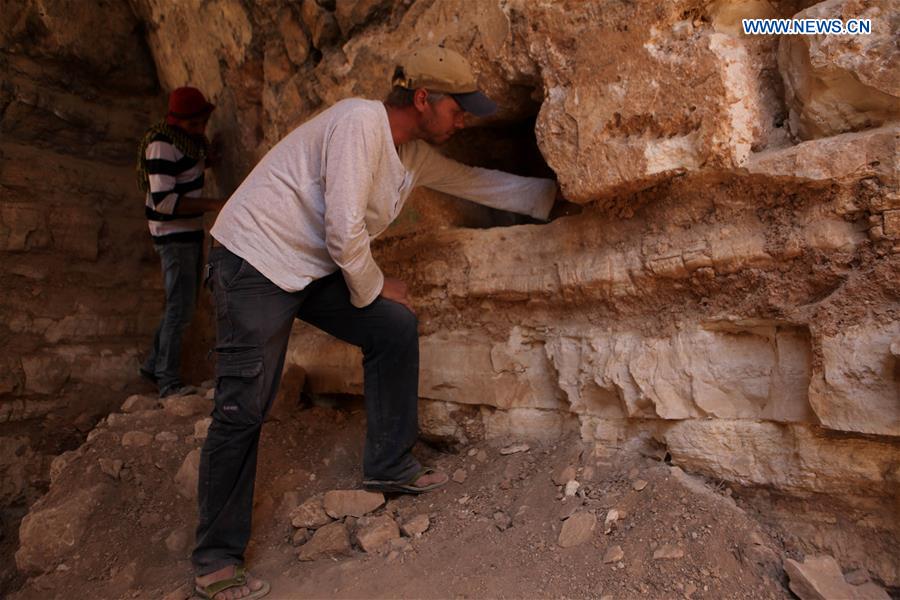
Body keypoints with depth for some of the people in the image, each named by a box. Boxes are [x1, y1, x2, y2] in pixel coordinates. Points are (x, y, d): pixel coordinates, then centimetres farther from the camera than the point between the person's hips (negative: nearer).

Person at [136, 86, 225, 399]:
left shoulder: (189, 139, 9)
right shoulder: (162, 145, -19)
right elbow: (164, 200, -26)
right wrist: (213, 204, -28)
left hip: (190, 232, 9)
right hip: (173, 235, -9)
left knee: (183, 304, 14)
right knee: (180, 306, -9)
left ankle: (153, 365, 26)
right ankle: (168, 382, -1)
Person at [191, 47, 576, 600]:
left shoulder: (418, 155, 6)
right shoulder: (360, 123, -21)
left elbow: (480, 182, 17)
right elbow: (344, 231, -25)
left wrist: (553, 191, 18)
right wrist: (373, 288, -9)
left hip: (313, 267, 9)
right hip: (253, 259, -8)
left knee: (395, 328, 2)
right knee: (243, 411, -7)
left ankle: (390, 467, 15)